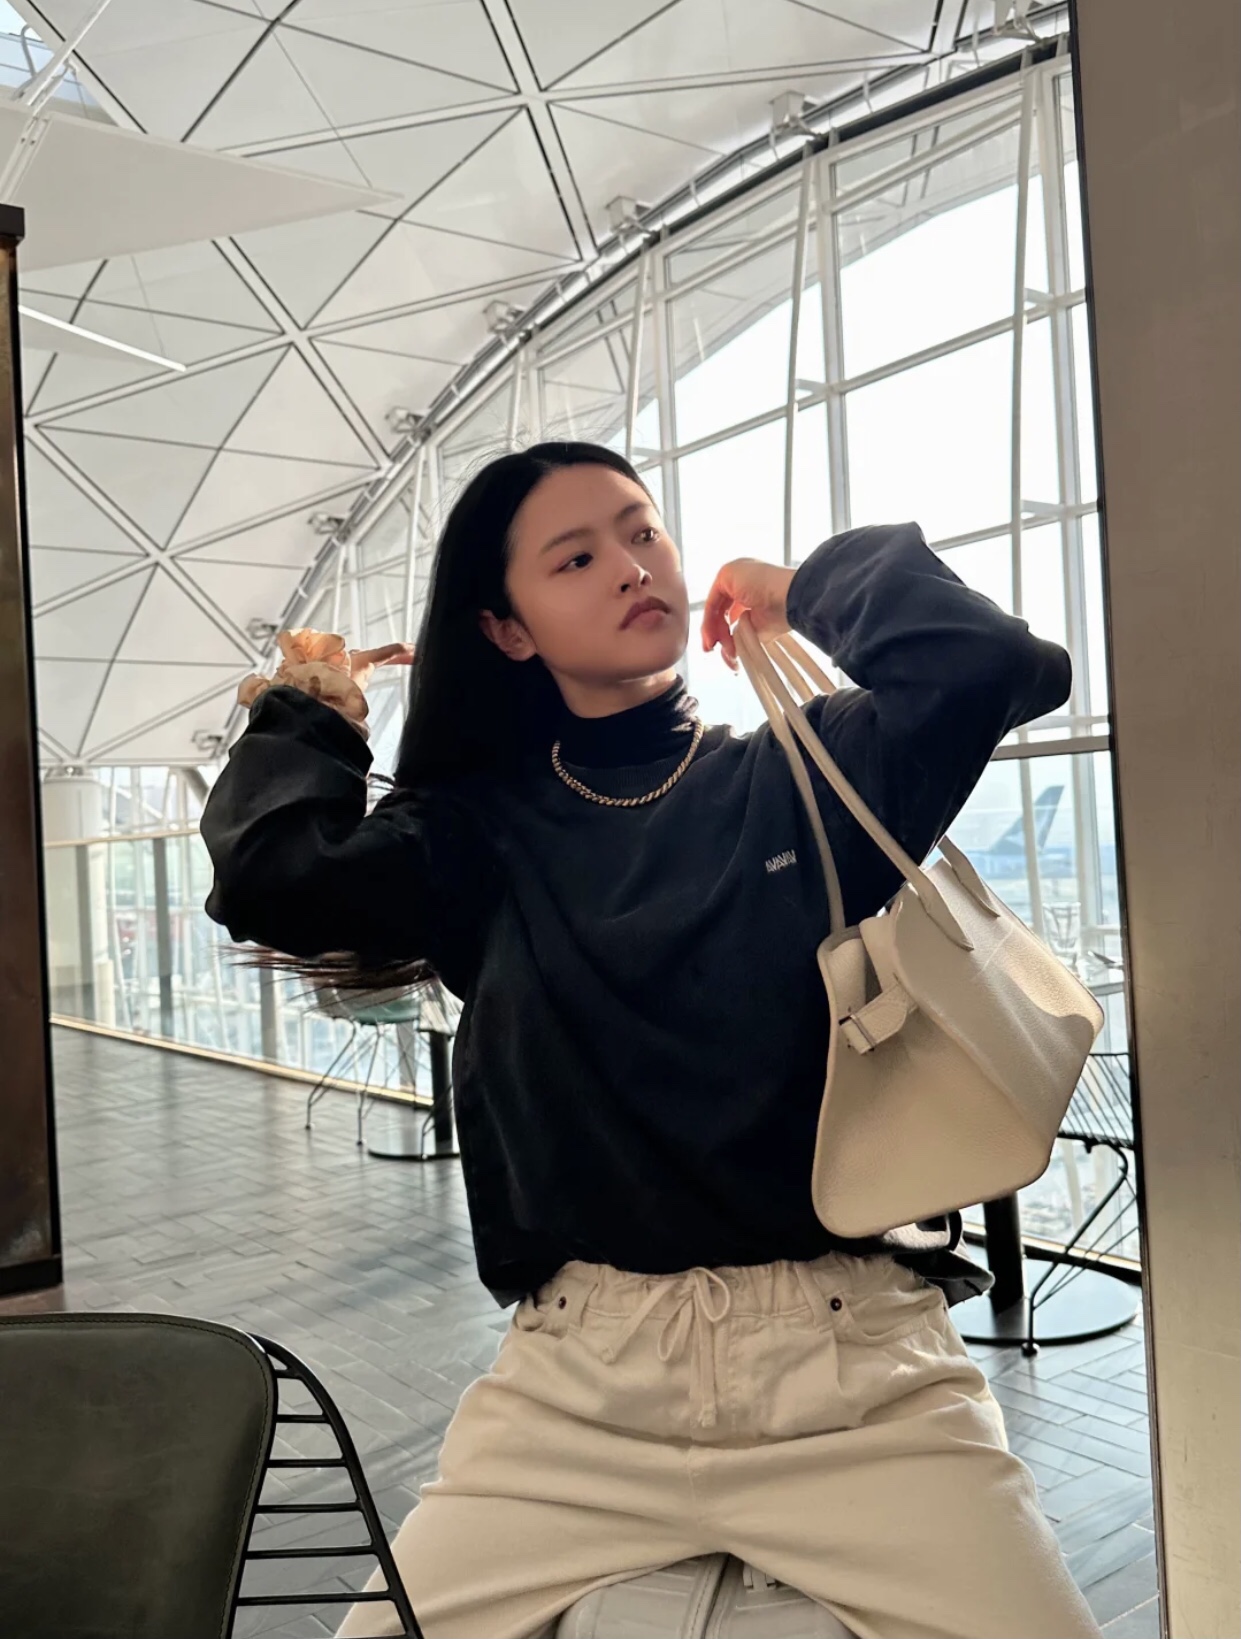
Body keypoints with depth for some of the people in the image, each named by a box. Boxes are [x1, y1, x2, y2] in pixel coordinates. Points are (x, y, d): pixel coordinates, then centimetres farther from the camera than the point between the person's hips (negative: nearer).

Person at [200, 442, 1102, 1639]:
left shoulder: (802, 781, 4)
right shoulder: (480, 833, 7)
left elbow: (996, 662, -12)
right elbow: (275, 882, -8)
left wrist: (812, 589, 4)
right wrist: (308, 715, 10)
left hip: (851, 1369, -1)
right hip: (575, 1379, 2)